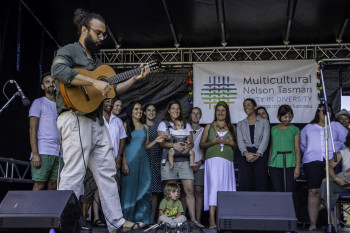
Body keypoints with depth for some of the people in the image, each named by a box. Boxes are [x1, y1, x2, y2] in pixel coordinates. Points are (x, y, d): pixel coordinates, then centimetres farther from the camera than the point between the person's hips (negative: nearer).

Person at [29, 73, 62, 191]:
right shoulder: (39, 103, 6)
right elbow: (33, 130, -3)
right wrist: (35, 154, -13)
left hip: (59, 153, 5)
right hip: (43, 152, -5)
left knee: (53, 185, 1)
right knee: (39, 185, -9)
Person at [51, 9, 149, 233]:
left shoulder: (96, 61, 25)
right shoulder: (69, 51, -2)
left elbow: (112, 90, 26)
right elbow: (58, 70, -24)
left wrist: (135, 79, 16)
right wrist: (93, 82, -28)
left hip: (97, 121, 9)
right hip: (76, 119, -9)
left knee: (107, 172, 8)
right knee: (74, 174, -11)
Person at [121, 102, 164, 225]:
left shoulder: (145, 127, 17)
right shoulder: (126, 125, 1)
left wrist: (156, 141, 2)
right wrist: (124, 163, -14)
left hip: (143, 161, 5)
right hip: (130, 160, -5)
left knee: (144, 191, 1)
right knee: (129, 189, -3)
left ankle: (142, 219, 8)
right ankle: (128, 219, 5)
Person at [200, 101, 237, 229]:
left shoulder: (231, 128, 18)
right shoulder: (209, 126, 14)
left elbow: (236, 146, 20)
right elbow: (201, 144, 10)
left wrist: (231, 143, -2)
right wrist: (212, 142, -8)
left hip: (227, 161, 3)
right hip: (213, 160, -2)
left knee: (226, 188, -1)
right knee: (214, 186, -17)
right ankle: (211, 219, -22)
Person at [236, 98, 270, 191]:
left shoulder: (264, 122, 12)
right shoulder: (240, 124, 18)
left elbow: (265, 139, 0)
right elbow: (240, 140, 3)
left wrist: (257, 154, -15)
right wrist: (246, 153, -16)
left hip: (260, 155, -1)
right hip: (245, 156, 1)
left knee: (260, 185, -5)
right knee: (244, 184, -8)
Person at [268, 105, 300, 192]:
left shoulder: (294, 130, 4)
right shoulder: (274, 129, 13)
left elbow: (297, 149, 2)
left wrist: (297, 167, -5)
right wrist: (268, 164, 14)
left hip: (289, 165, -3)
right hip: (274, 165, 3)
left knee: (288, 192, -7)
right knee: (277, 191, 1)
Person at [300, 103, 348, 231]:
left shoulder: (336, 126, 18)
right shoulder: (309, 127, 21)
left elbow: (346, 140, 15)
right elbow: (301, 142, 28)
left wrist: (336, 151, 8)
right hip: (312, 162, 0)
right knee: (313, 191, -9)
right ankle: (313, 223, -8)